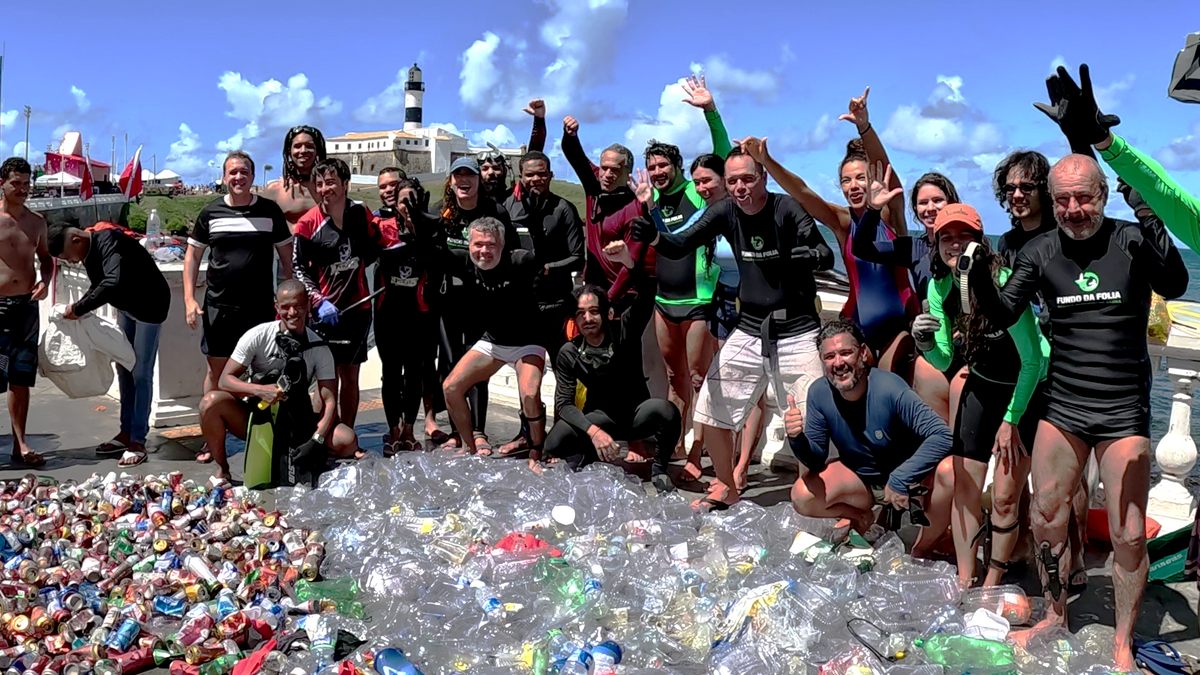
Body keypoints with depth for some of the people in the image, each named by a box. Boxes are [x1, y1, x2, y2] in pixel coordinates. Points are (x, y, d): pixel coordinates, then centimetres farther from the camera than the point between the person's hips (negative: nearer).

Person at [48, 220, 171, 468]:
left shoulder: (109, 242, -28)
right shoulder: (89, 252, 0)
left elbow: (113, 283, -42)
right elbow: (98, 285, 14)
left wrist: (79, 309, -33)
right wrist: (78, 310, -3)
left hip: (149, 305, -9)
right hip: (125, 308, 9)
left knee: (141, 373, -7)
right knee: (124, 369, 12)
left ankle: (138, 440, -2)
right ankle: (127, 432, 21)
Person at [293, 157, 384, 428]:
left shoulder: (361, 213, 3)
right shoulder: (307, 223, -6)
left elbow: (375, 248, 19)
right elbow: (298, 268, -6)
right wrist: (319, 302, -16)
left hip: (357, 307, 3)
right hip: (324, 311, -3)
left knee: (350, 376, 11)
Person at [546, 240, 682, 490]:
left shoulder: (625, 331, -13)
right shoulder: (569, 354, -9)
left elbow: (647, 293, -28)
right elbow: (564, 403, -14)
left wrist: (627, 261, -47)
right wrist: (593, 432, -32)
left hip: (636, 413, 0)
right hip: (600, 417, 1)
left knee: (666, 410, -34)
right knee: (554, 444, -26)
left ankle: (659, 469, -7)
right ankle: (594, 456, 8)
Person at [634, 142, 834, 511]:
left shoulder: (787, 209, -13)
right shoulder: (726, 212, 0)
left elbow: (827, 256, -21)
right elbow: (679, 246, -7)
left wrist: (808, 254, -45)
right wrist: (653, 236, -28)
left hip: (797, 333, -5)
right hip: (749, 331, 5)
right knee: (711, 413, 7)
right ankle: (726, 489, 28)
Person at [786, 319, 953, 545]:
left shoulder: (890, 389, -29)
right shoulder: (819, 393, -16)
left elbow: (943, 436, -33)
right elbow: (817, 458, -10)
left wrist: (900, 479, -37)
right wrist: (797, 439, -33)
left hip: (906, 476, -3)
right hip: (859, 478, 3)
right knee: (802, 497, -22)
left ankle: (926, 542, -3)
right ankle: (861, 517, 12)